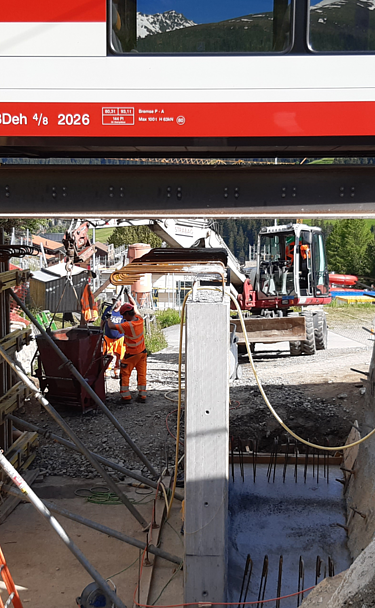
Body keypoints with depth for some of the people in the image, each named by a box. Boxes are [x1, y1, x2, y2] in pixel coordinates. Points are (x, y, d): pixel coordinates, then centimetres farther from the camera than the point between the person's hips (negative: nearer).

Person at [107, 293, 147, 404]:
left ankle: (126, 396, 9)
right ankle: (142, 396, 15)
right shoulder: (140, 320, -6)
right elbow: (134, 305, 9)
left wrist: (108, 319, -1)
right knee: (141, 374, 11)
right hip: (142, 352, 6)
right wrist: (128, 295, 14)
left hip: (131, 354, -6)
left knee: (125, 374, 8)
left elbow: (112, 326, -20)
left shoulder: (128, 325, -25)